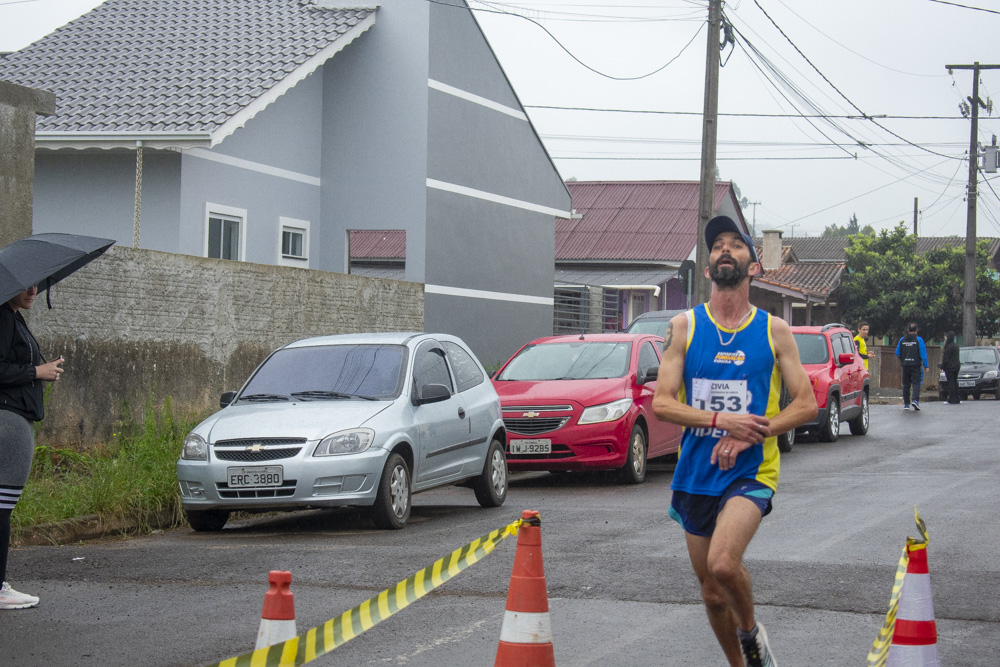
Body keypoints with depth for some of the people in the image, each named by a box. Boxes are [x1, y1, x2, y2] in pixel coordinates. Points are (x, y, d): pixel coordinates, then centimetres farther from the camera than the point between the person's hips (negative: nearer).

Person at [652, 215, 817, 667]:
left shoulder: (773, 331, 1)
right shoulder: (685, 326, 2)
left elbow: (806, 405, 0)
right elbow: (661, 404, -3)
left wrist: (749, 435, -15)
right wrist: (720, 420, -18)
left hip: (751, 471, -2)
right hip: (696, 473, 2)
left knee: (723, 563, -26)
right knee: (712, 592, 10)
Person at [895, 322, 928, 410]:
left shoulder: (902, 340, 5)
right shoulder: (918, 340, -5)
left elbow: (897, 353, 8)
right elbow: (923, 354, -7)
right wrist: (926, 365, -3)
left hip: (905, 365, 3)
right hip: (916, 365, -3)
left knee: (906, 384, 9)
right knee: (916, 383, -3)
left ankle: (906, 403, 10)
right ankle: (915, 399, -23)